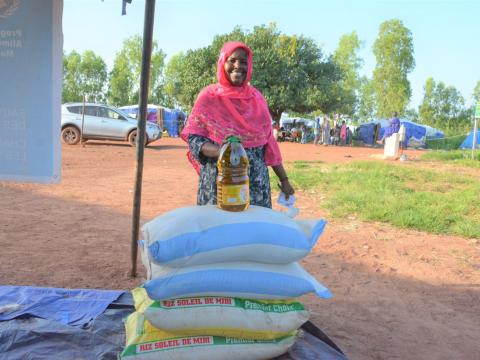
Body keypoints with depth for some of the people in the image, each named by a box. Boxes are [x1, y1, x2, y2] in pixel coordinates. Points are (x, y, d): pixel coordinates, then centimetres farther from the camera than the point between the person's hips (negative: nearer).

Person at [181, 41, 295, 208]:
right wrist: (220, 152, -23)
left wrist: (284, 179, 9)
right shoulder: (208, 97, -2)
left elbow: (268, 143, 10)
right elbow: (193, 139, -5)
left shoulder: (257, 98, 7)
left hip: (255, 182, 3)